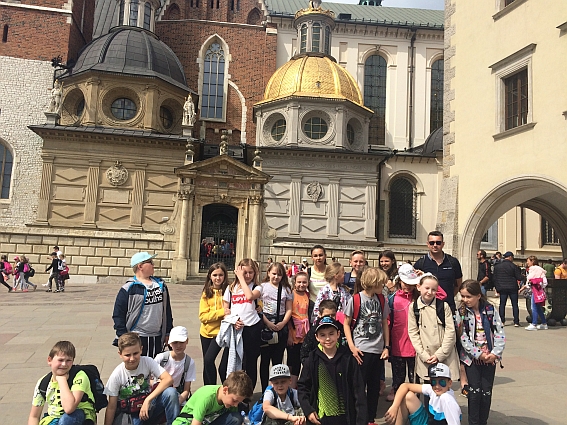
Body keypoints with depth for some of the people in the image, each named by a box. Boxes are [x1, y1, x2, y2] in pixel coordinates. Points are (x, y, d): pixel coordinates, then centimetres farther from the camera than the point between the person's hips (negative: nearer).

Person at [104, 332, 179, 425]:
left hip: (149, 407, 2)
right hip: (131, 415, -1)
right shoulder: (116, 375, -14)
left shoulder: (147, 362, -13)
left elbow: (168, 379, -24)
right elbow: (111, 407, -8)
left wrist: (147, 400, -28)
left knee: (171, 392, -27)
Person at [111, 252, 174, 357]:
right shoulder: (129, 288, -10)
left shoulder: (161, 285, 7)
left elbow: (167, 311, 13)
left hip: (157, 338, 5)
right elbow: (118, 314, -9)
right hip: (137, 339, -5)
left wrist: (168, 333, 14)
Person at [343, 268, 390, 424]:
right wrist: (352, 347, -9)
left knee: (374, 388, 13)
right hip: (361, 351, -4)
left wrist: (386, 347, 7)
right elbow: (346, 324, -3)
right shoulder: (355, 299, -9)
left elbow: (385, 324, 11)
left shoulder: (381, 300, 4)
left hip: (378, 351, 4)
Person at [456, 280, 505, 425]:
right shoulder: (461, 312, -7)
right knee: (474, 391, 0)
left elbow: (500, 332, -1)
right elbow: (463, 337, -9)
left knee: (487, 392, 6)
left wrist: (495, 353, -10)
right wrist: (479, 354, -14)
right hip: (471, 357, -1)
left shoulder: (490, 310, -3)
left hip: (490, 357, 1)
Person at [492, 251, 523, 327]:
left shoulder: (497, 266, 4)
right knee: (515, 305, 5)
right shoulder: (514, 266, -7)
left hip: (502, 289, 2)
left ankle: (501, 321, 6)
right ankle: (516, 322, 5)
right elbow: (519, 278, -6)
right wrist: (523, 277, 16)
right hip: (513, 288, -2)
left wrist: (497, 288, 12)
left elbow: (494, 278, 6)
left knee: (502, 304, 7)